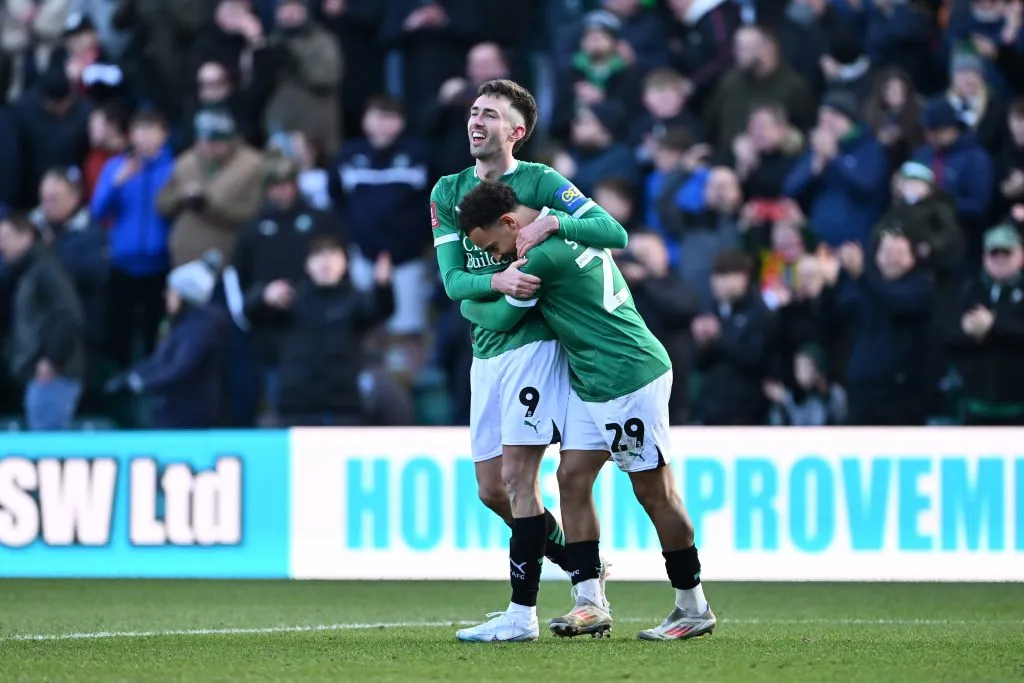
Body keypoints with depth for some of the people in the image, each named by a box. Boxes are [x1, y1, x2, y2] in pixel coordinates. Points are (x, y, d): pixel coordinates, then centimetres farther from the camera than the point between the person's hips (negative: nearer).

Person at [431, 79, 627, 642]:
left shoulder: (541, 182, -4)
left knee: (517, 479, -11)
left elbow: (616, 233, -11)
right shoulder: (448, 192, 10)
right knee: (491, 490, 7)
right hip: (486, 351, 6)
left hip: (533, 343, -6)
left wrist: (551, 224, -25)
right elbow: (453, 280, 1)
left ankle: (522, 613, -8)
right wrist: (499, 281, -20)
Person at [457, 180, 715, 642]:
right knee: (572, 477, 2)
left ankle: (694, 608, 6)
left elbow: (503, 318, -8)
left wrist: (467, 306, 13)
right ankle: (591, 603, 0)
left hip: (631, 379, -10)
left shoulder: (541, 257, -21)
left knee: (653, 491, -3)